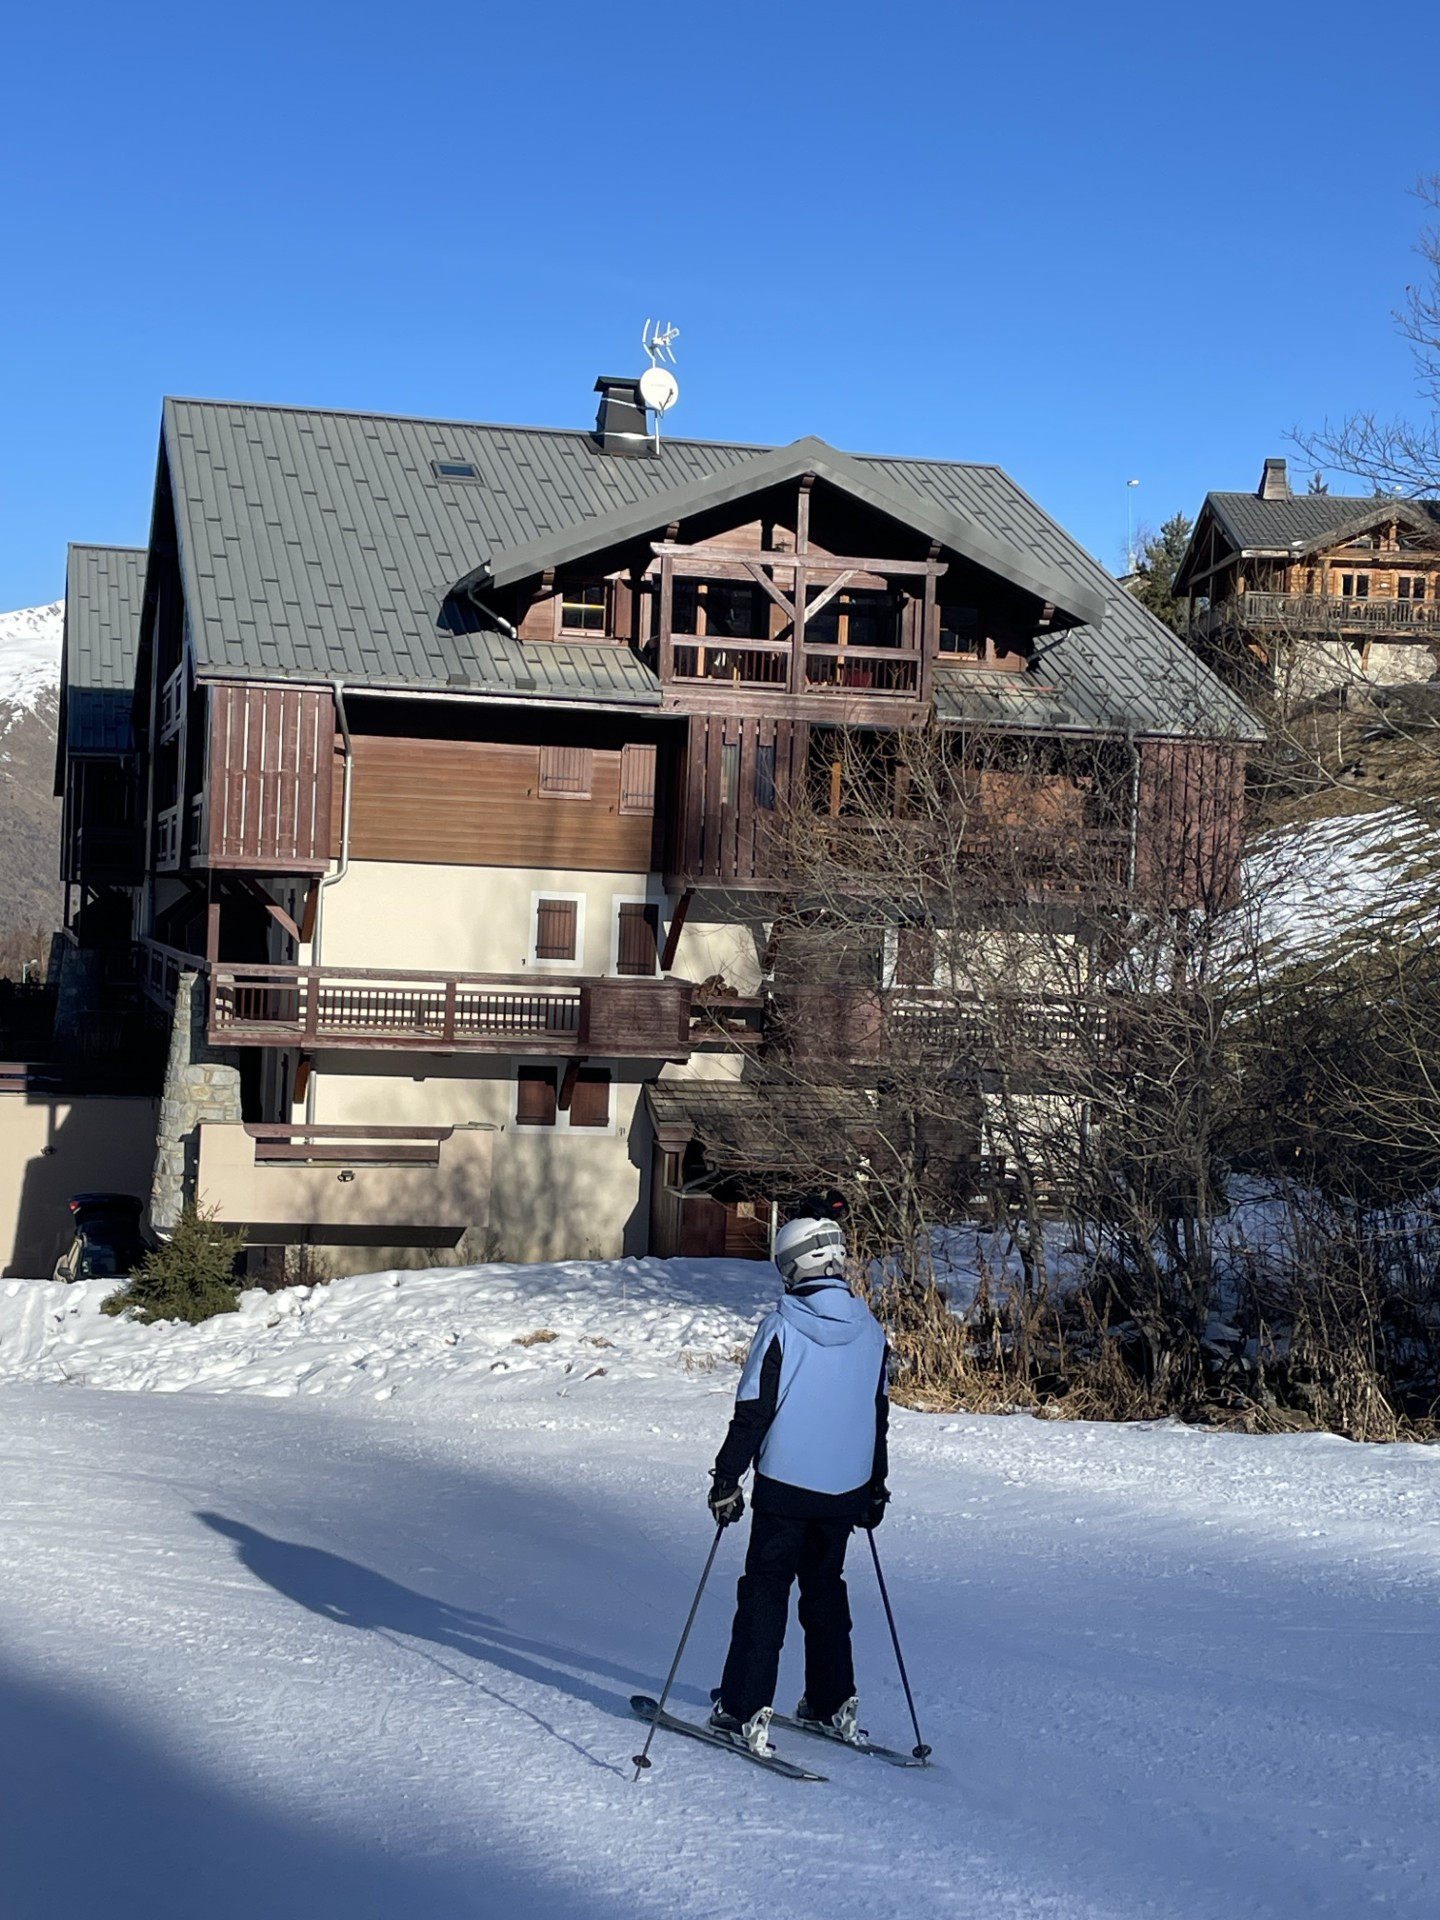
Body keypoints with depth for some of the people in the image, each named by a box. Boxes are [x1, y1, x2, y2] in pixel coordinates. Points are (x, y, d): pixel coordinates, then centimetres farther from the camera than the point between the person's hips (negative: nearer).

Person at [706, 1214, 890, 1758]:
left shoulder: (781, 1327, -14)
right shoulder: (869, 1331, 2)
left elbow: (752, 1412, -12)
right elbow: (877, 1418, 11)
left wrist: (726, 1478, -4)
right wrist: (875, 1488, 21)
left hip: (785, 1487, -5)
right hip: (846, 1489, 5)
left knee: (765, 1592, 3)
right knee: (826, 1589, 19)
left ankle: (745, 1712, 2)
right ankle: (834, 1704, 23)